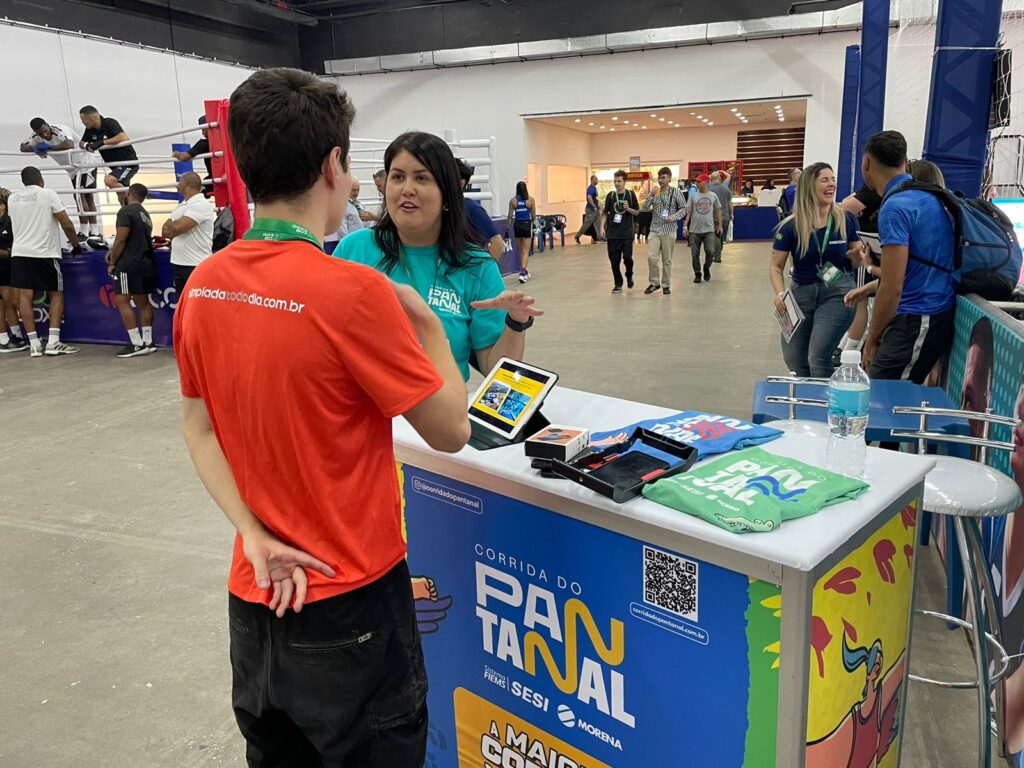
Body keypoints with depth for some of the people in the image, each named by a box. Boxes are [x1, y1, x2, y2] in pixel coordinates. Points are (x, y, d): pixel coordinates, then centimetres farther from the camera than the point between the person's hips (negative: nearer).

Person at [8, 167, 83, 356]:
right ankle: (53, 342, -2)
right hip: (44, 253, -4)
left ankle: (34, 344, 1)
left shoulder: (12, 198, 12)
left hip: (19, 252, 4)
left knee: (25, 296, 4)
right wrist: (76, 244, 8)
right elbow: (66, 224, -5)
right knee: (56, 295, 7)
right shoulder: (48, 194, -3)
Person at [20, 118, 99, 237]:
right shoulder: (36, 136, -1)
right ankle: (94, 232, 16)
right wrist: (35, 148, -18)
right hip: (74, 168, 9)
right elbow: (23, 147, 3)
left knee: (79, 195, -14)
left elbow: (69, 144, -44)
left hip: (84, 163, -9)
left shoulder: (60, 130, -25)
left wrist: (48, 147, -32)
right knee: (88, 197, 11)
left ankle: (85, 233, -12)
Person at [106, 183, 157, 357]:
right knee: (143, 301, 11)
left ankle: (137, 344, -8)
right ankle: (147, 342, 12)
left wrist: (112, 262, -7)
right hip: (146, 262, 8)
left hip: (129, 264, -8)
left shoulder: (126, 212, -10)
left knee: (122, 301, -4)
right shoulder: (145, 214, 16)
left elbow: (121, 239, -16)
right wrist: (113, 251, 18)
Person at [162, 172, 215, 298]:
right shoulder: (181, 206, 16)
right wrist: (174, 230, -9)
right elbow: (165, 229, 12)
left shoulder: (201, 204, -13)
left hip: (197, 265, -9)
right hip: (179, 264, 9)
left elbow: (177, 228, -20)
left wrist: (170, 227, 1)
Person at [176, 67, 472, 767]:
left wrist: (255, 536, -3)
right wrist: (426, 323, -4)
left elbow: (198, 426, 4)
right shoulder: (352, 292, -24)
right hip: (348, 603, -6)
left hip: (256, 595, 6)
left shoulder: (203, 285, -3)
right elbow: (451, 432, -16)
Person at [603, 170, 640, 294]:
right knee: (614, 259, 2)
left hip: (627, 232, -1)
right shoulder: (611, 195, 5)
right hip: (613, 233, 2)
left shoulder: (630, 195, 2)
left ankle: (629, 276, 23)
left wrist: (628, 208, -12)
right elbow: (606, 213, 11)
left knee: (627, 257, -7)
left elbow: (637, 212, 7)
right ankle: (618, 284, 14)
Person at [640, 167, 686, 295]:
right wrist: (651, 196, -15)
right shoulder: (653, 192, 5)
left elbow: (683, 208, 1)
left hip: (669, 230, -1)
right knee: (651, 257, -9)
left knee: (667, 260, 5)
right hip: (655, 230, 2)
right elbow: (644, 208, -1)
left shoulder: (676, 192, -1)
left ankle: (666, 285, 16)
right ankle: (654, 282, 6)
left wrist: (674, 217, -15)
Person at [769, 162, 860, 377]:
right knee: (793, 359, 10)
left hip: (838, 294, -2)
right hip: (801, 293, 2)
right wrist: (780, 294, -18)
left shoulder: (846, 220, -7)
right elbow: (775, 266, -2)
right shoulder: (791, 226, -8)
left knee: (818, 357, -17)